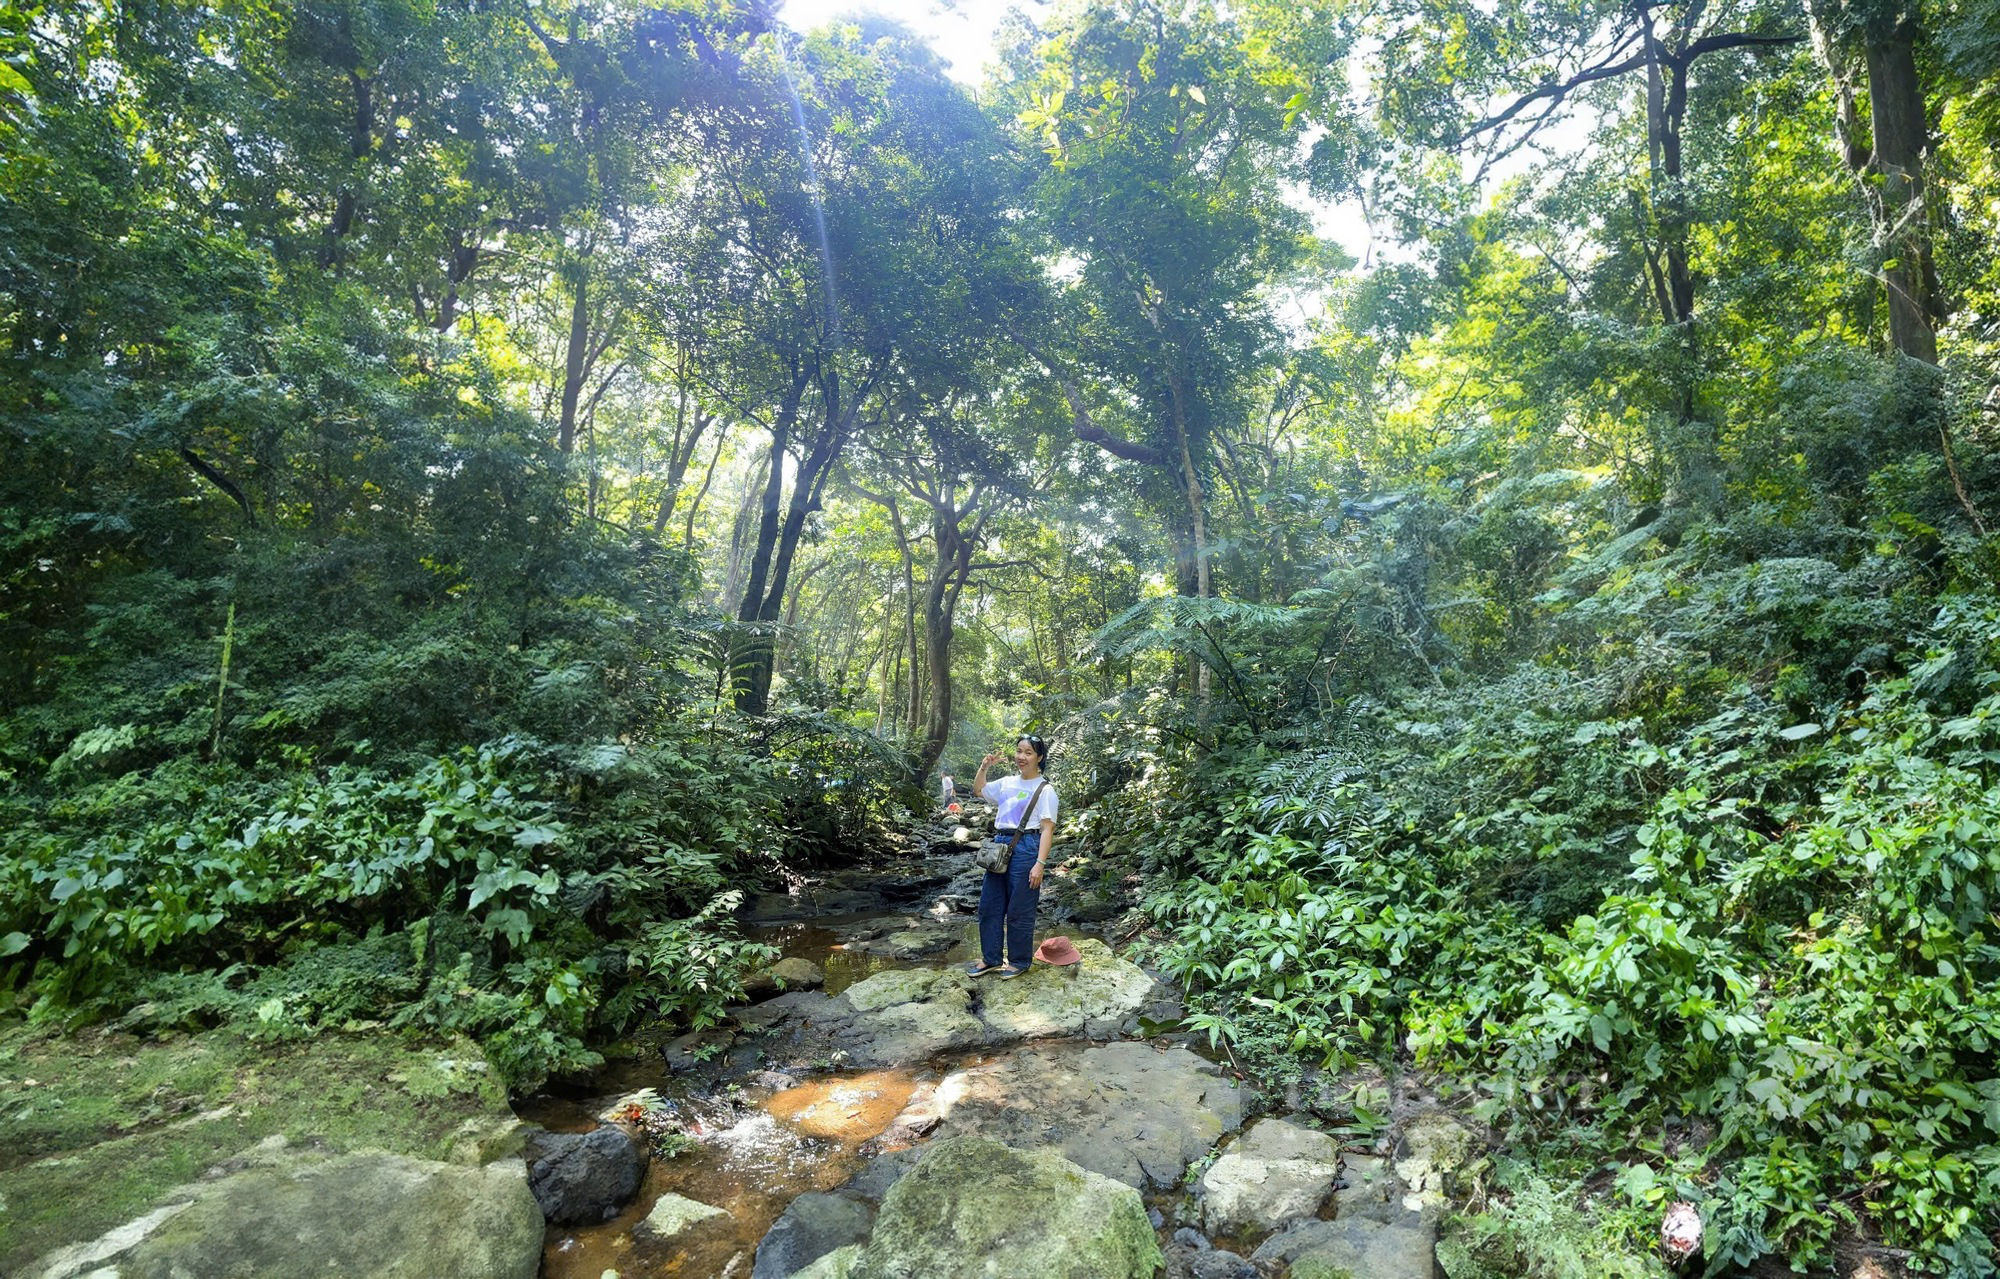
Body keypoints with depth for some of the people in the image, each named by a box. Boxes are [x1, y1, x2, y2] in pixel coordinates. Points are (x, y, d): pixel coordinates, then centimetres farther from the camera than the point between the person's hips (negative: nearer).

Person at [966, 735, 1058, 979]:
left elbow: (1047, 829, -11)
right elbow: (978, 790, 27)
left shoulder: (1045, 790, -7)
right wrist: (983, 767, 10)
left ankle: (1019, 961, 21)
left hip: (1025, 849, -7)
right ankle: (990, 958, 27)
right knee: (989, 906, 12)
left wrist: (1040, 864, -17)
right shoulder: (1007, 783, 11)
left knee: (1019, 911, 4)